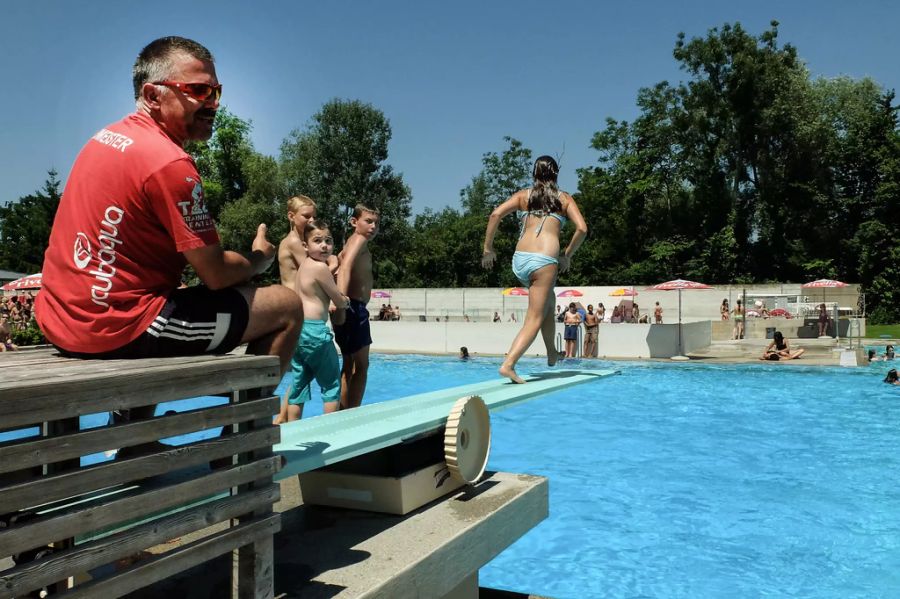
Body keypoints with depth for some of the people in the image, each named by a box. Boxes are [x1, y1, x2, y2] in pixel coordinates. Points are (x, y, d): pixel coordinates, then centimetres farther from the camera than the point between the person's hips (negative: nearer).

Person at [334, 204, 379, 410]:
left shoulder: (352, 242, 19)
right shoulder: (359, 240, -10)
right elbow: (345, 266, -26)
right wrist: (341, 297, -40)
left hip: (352, 309, 10)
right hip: (354, 308, -10)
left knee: (349, 365, 15)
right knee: (361, 366, -5)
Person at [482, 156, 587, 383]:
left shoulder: (523, 195, 14)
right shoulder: (564, 198, 11)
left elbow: (496, 214, -1)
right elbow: (582, 228, -3)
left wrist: (488, 248, 3)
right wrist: (567, 255, 9)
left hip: (519, 260, 4)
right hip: (544, 260, -4)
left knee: (548, 302, 28)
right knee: (534, 320, -3)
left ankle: (552, 353, 34)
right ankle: (508, 364, -18)